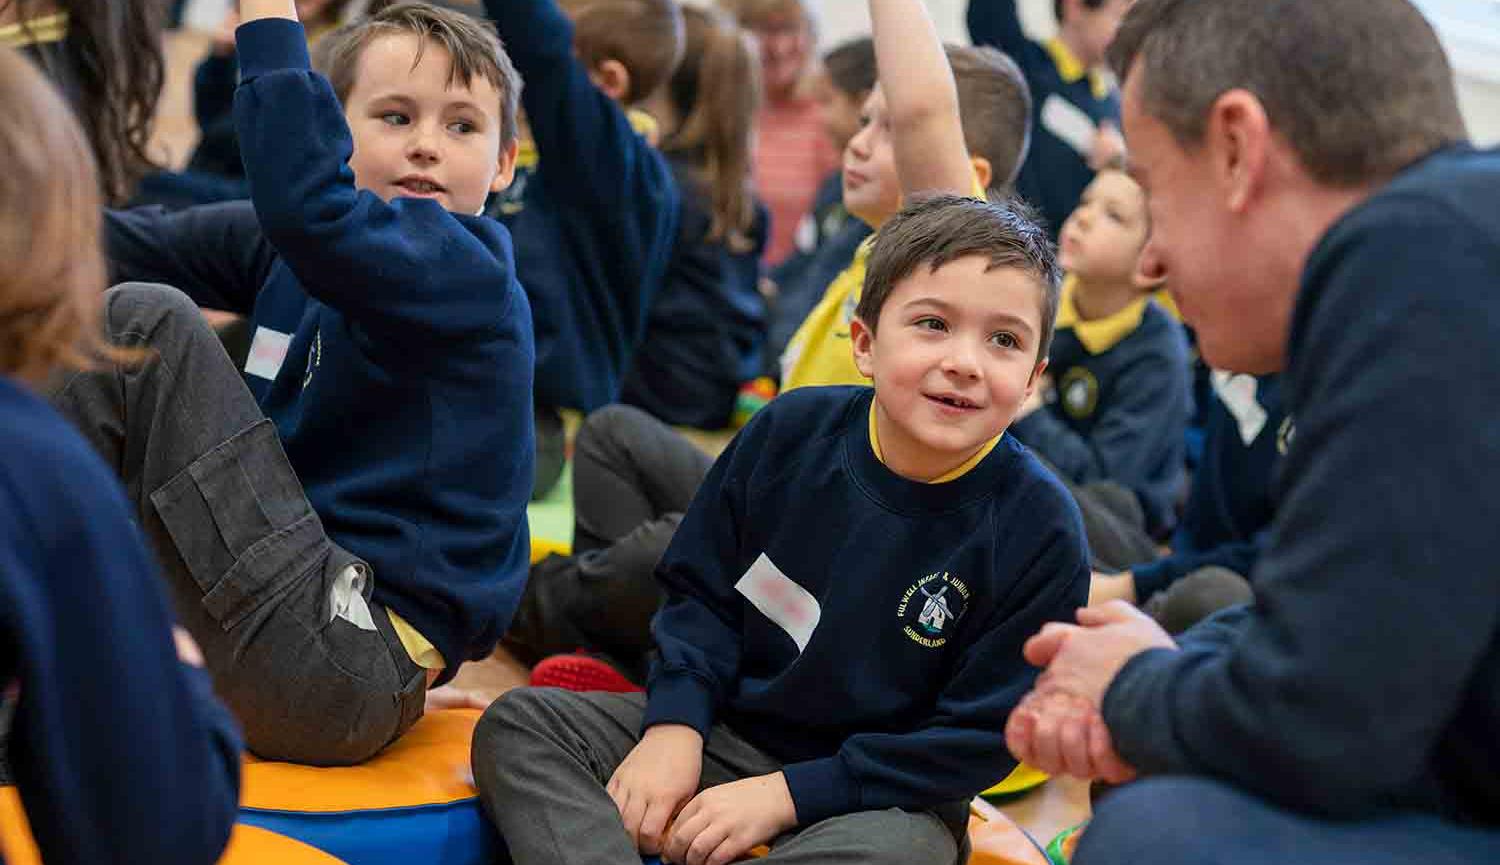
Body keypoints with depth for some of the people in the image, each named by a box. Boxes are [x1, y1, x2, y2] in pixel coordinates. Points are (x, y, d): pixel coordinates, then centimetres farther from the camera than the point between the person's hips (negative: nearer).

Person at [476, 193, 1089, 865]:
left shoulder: (1039, 532, -17)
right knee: (518, 722, -11)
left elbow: (978, 739, -15)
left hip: (884, 799, -4)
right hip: (729, 728, 4)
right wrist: (675, 724, -12)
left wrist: (786, 794, -19)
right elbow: (702, 590, 5)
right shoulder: (789, 432, -7)